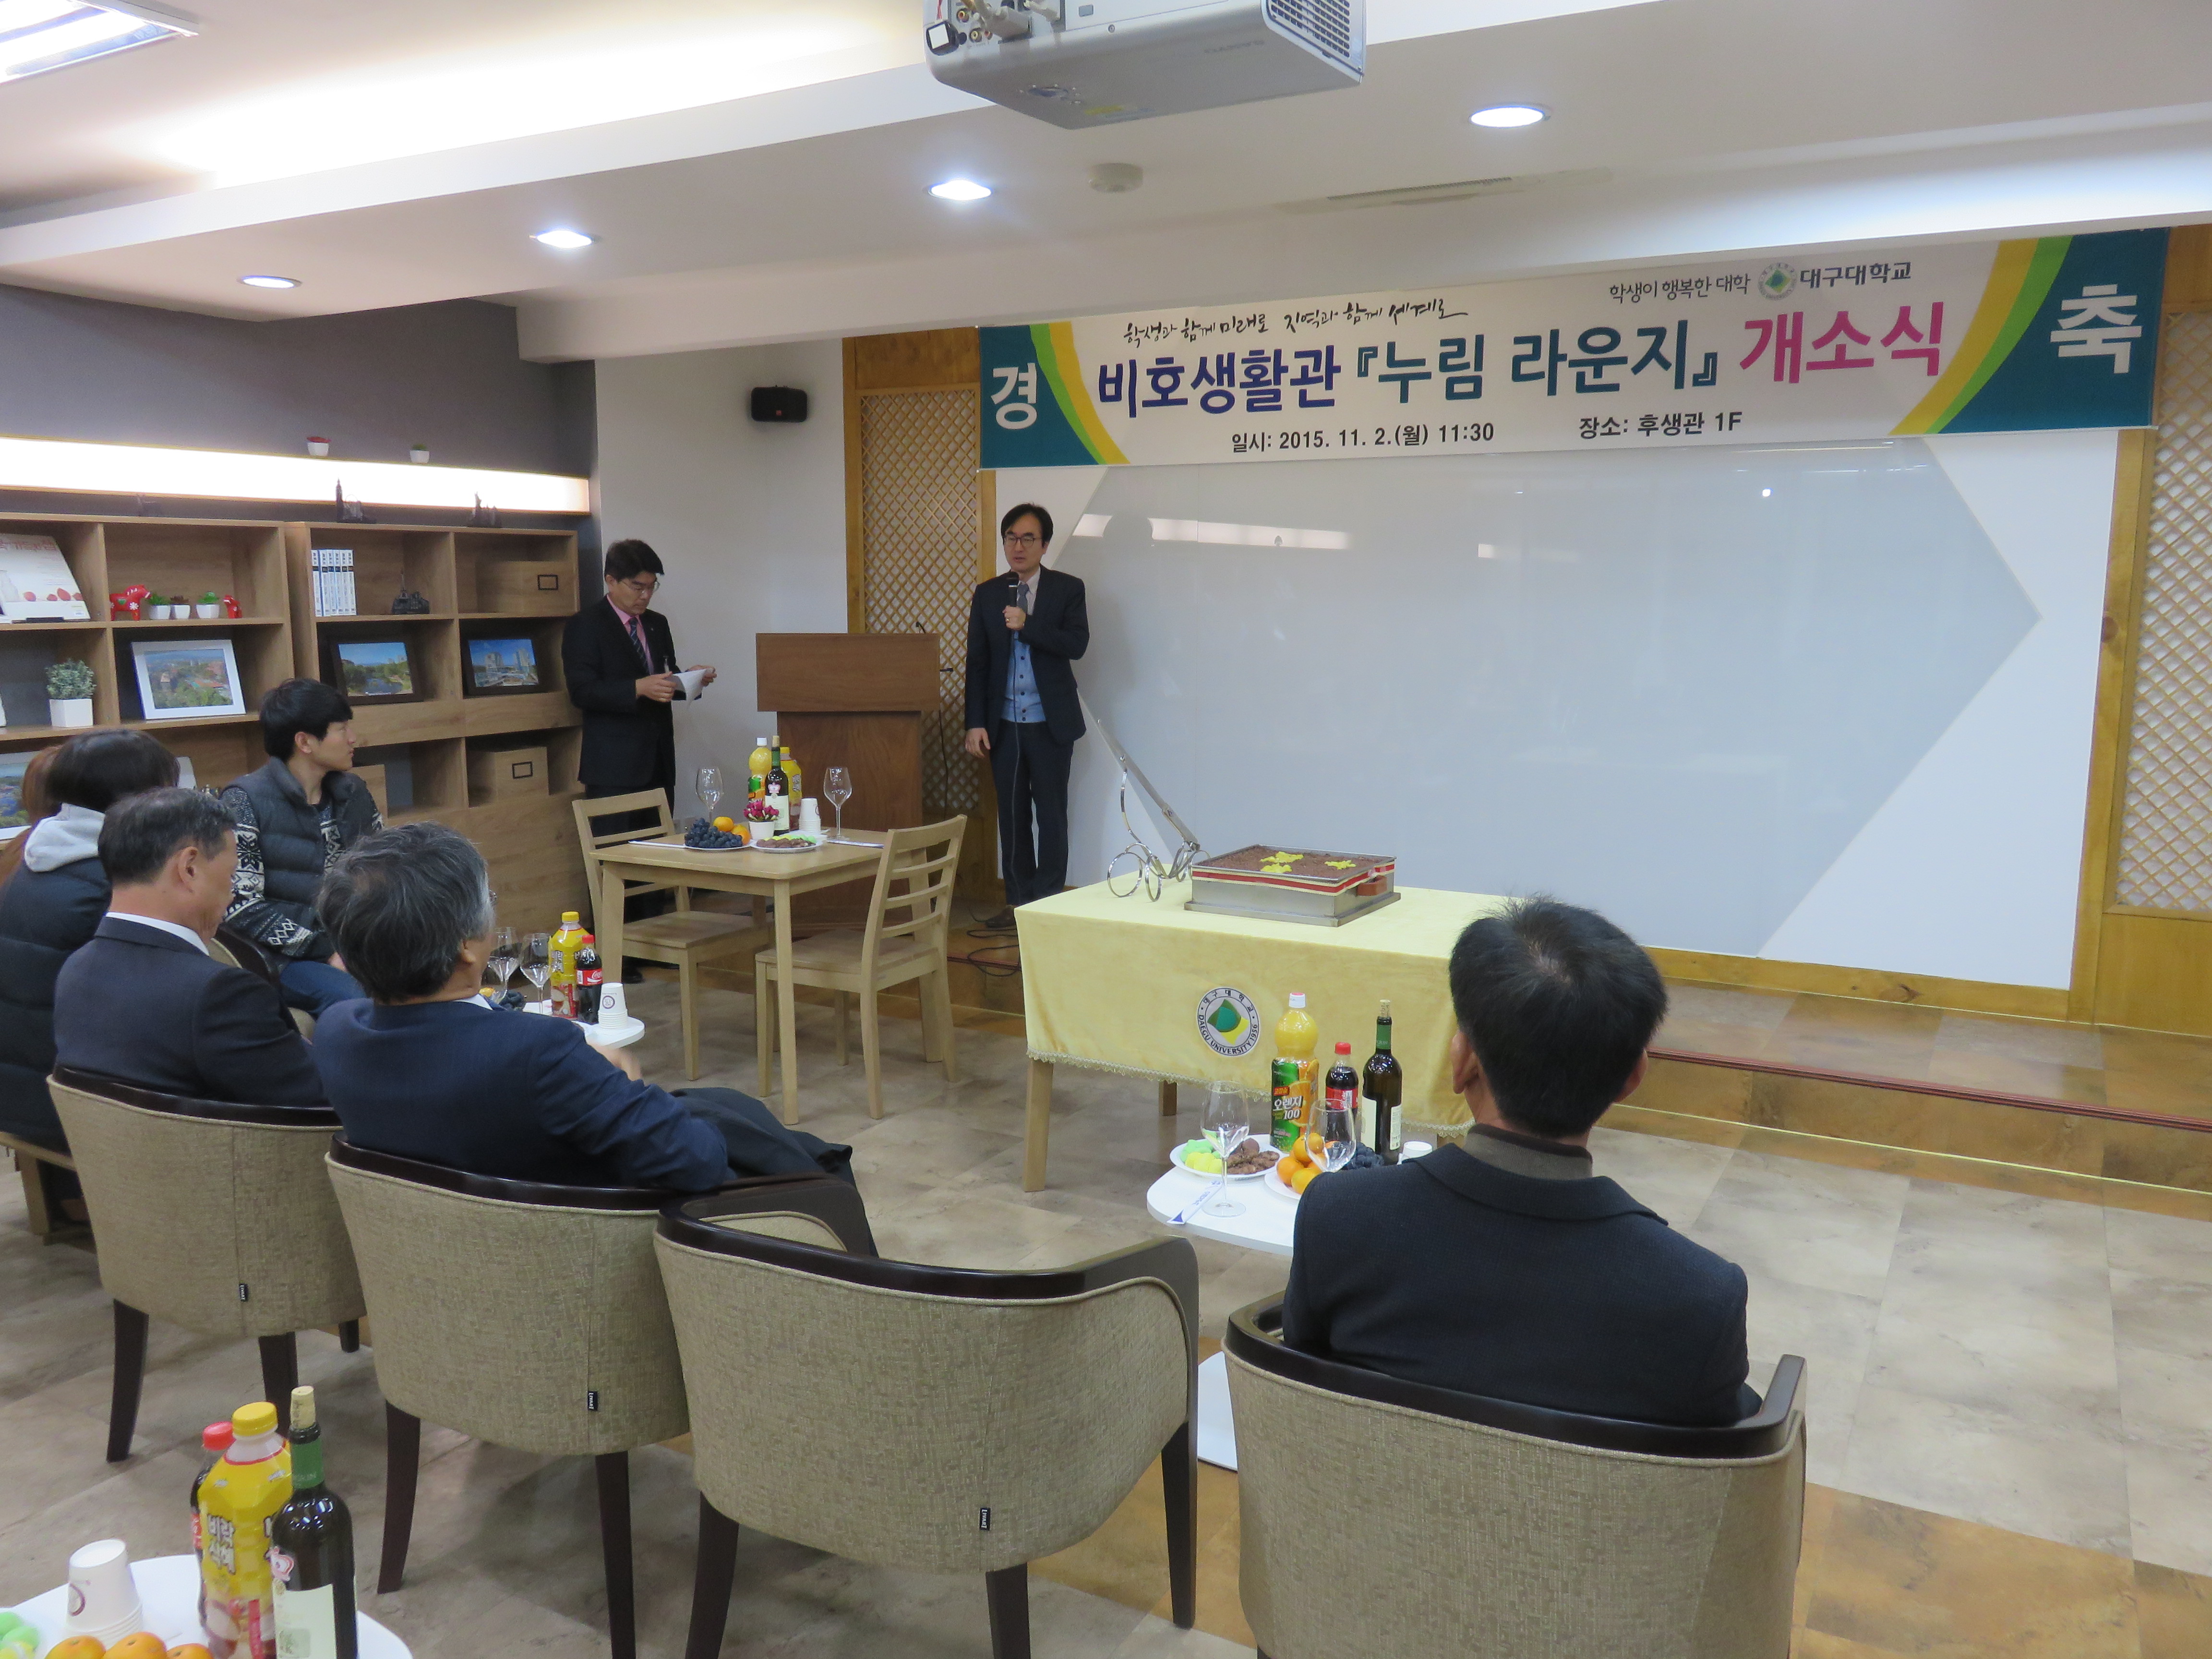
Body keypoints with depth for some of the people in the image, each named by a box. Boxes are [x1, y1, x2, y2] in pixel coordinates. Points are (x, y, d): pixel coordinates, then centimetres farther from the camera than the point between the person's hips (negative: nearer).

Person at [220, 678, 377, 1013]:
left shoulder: (353, 793, 13)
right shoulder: (246, 801, -5)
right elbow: (242, 906, -12)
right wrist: (327, 953, -17)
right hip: (287, 959, -5)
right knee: (360, 1001, -35)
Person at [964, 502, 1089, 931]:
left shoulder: (1068, 589, 0)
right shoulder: (987, 594, 8)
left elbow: (1077, 644, -13)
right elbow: (977, 663, 6)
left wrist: (1027, 625, -21)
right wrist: (976, 723, -1)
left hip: (1050, 723, -3)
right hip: (1005, 725, 3)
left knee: (1051, 814, 2)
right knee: (1012, 815, 8)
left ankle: (1050, 902, 11)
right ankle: (1019, 900, 16)